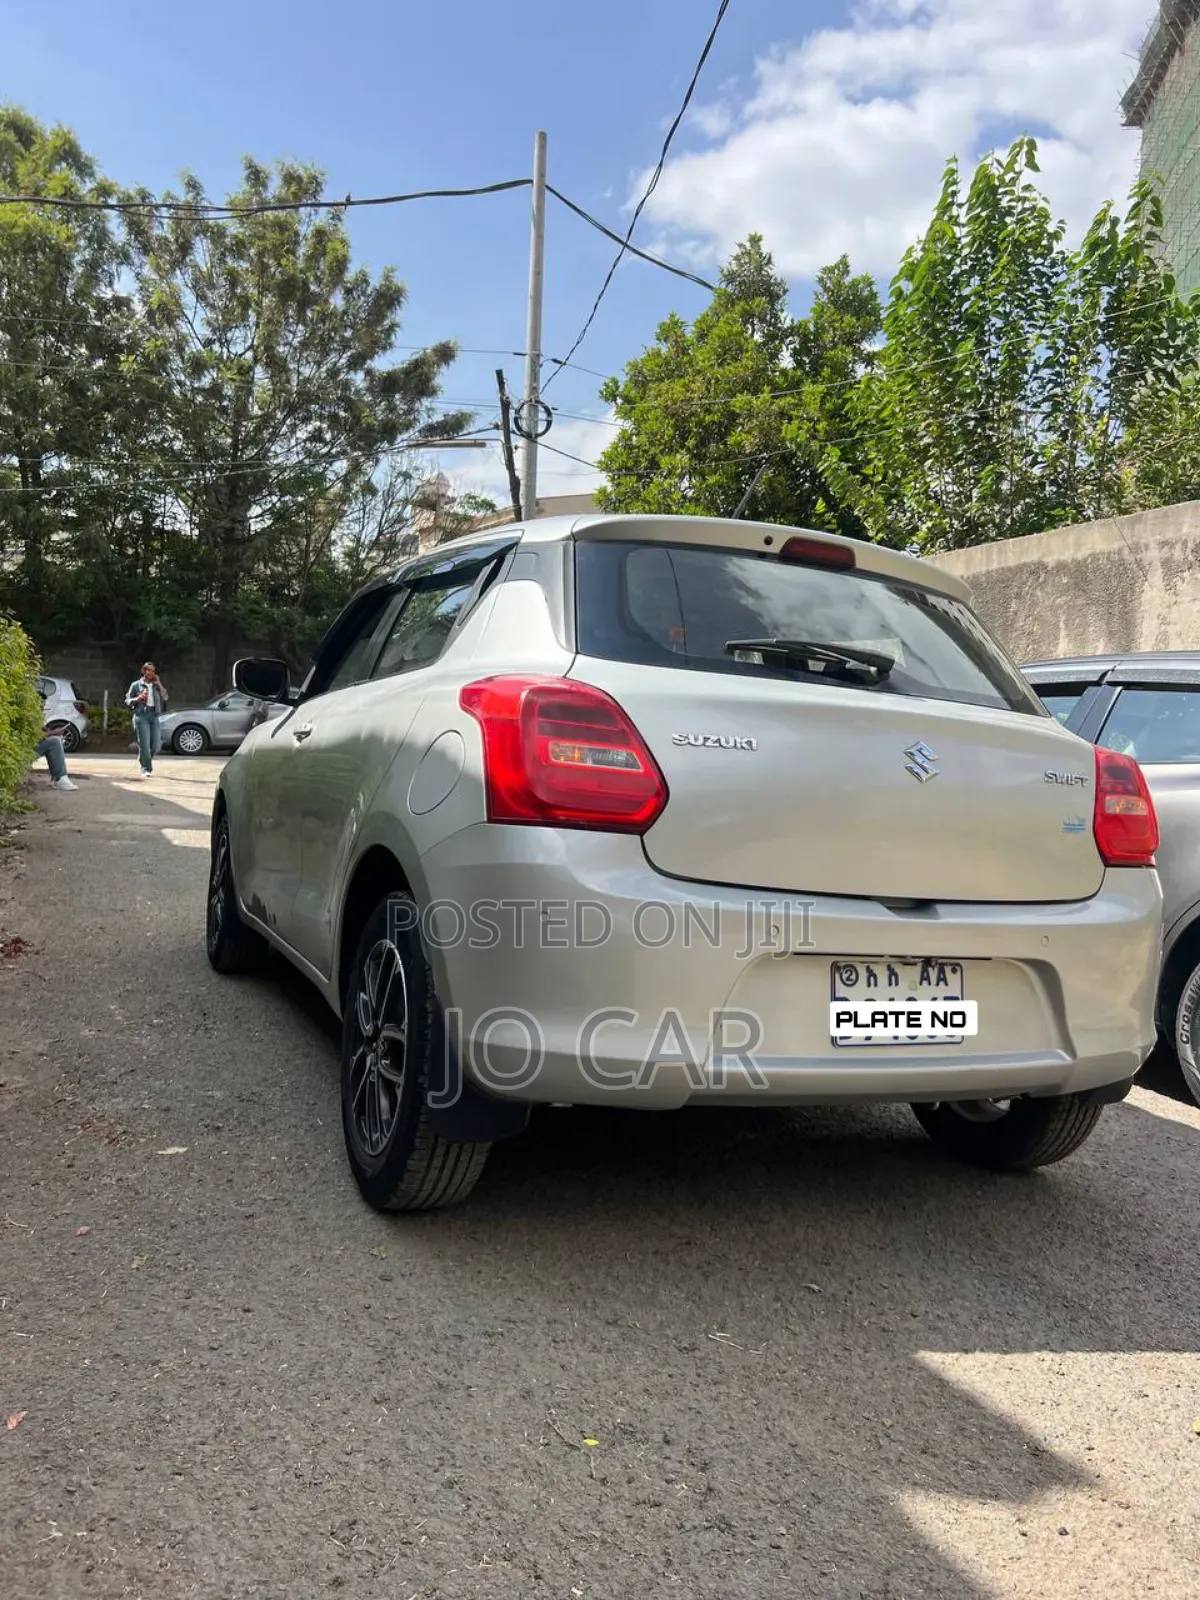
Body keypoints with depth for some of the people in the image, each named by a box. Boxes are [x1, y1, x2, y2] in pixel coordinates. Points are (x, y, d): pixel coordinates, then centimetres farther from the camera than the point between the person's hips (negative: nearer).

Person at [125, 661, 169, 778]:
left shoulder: (156, 685, 16)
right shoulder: (136, 685, 7)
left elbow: (165, 698, 3)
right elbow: (128, 700, 8)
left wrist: (159, 683, -1)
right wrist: (138, 698, -11)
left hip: (154, 716, 4)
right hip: (141, 715, -4)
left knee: (155, 744, 1)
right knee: (144, 744, -9)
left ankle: (144, 760, 28)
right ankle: (146, 769, -4)